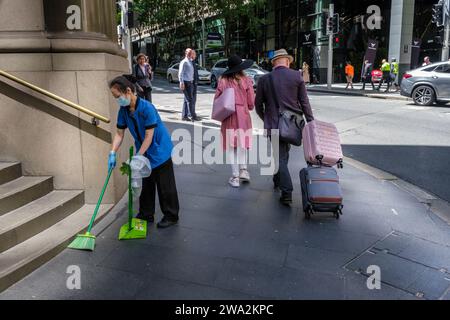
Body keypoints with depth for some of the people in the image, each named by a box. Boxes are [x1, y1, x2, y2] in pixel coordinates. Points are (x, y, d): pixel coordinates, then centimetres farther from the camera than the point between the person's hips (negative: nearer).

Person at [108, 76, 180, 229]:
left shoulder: (147, 108, -27)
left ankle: (171, 216, 18)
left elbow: (149, 136, -25)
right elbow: (119, 133, 0)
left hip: (160, 151, -7)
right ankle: (146, 214, 32)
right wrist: (113, 153, -11)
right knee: (146, 185, 18)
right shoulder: (123, 110, -6)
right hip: (144, 153, 7)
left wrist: (137, 156, -24)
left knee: (165, 186, 4)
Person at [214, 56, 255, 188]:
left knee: (231, 147, 7)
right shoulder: (246, 81, -6)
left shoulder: (223, 81, -6)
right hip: (243, 116, 0)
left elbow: (217, 100, -3)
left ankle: (235, 176, 9)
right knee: (242, 144, 19)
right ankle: (243, 169, 9)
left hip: (229, 117, 0)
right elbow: (251, 103, -3)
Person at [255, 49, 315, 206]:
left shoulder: (264, 80, -4)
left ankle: (287, 193, -5)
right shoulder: (297, 76, -3)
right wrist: (311, 122, 2)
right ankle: (278, 180, 40)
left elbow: (258, 105, 4)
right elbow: (304, 102, -4)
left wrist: (266, 119, 21)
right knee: (284, 153, 22)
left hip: (274, 124, -2)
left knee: (280, 157, 2)